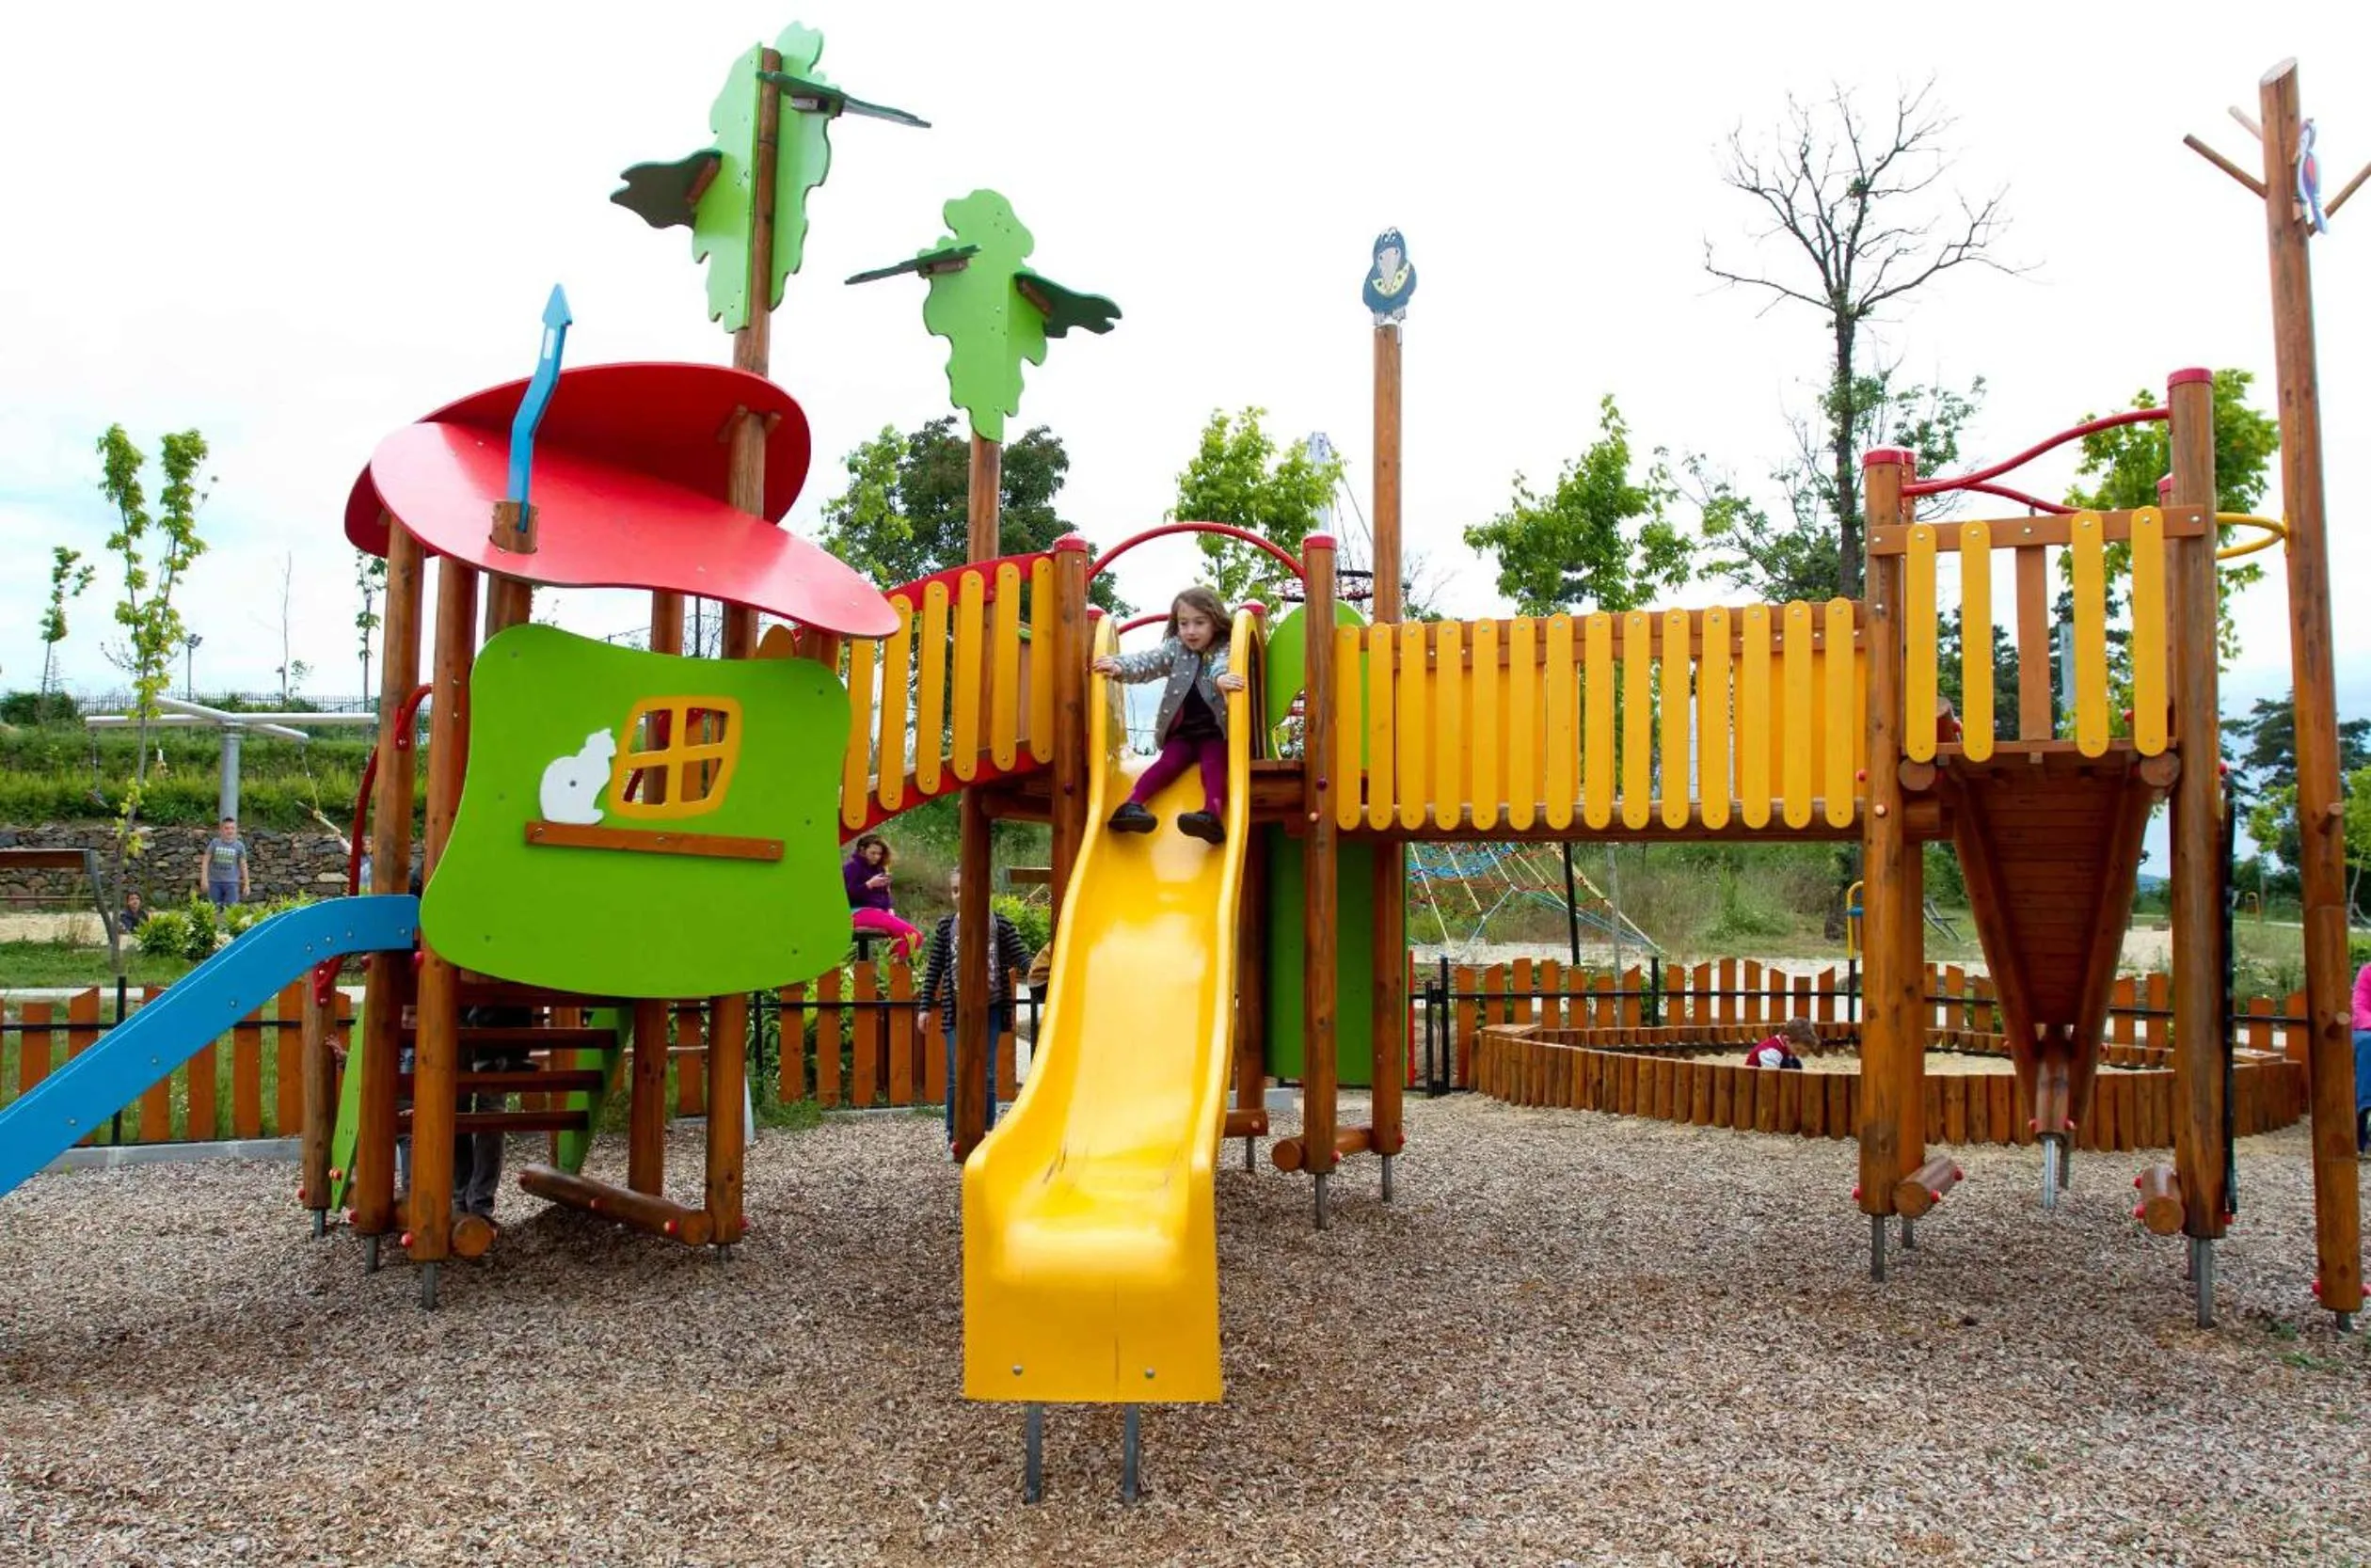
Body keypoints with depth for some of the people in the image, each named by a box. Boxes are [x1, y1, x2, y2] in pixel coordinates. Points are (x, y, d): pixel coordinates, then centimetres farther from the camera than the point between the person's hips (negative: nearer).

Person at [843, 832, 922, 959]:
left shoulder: (879, 868, 20)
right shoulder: (853, 866, -2)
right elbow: (849, 894, -13)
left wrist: (890, 909, 5)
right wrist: (870, 884, -21)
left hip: (880, 912, 9)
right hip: (860, 912, -8)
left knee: (916, 935, -12)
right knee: (905, 932, -28)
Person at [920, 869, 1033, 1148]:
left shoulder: (1000, 925, 0)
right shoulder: (945, 927, 5)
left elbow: (1020, 957, -2)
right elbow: (934, 969, 8)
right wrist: (926, 1007, 6)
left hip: (990, 1009, -1)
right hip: (956, 1010, 1)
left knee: (987, 1075, 5)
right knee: (956, 1076, 1)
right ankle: (955, 1135, 11)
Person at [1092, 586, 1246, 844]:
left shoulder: (1225, 650, -3)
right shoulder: (1175, 648, 9)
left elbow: (1223, 665, -27)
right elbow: (1148, 662, -7)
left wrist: (1220, 677, -53)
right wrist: (1120, 667, -29)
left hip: (1215, 733, -3)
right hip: (1182, 732, 3)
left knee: (1214, 765, -27)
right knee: (1168, 763, -20)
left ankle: (1213, 814, -51)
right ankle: (1131, 804, -39)